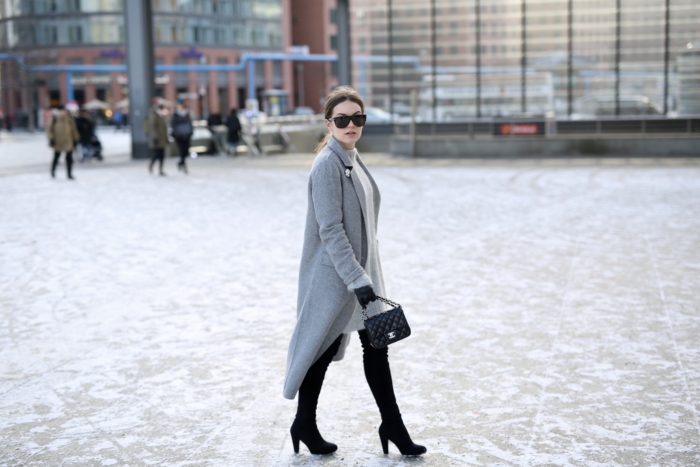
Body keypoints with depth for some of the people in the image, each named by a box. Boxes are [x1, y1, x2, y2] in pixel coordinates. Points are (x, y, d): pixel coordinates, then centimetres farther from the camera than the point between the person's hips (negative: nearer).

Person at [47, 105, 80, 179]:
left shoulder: (69, 119, 0)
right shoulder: (55, 120, -7)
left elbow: (73, 129, 10)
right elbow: (49, 129, 1)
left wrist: (75, 139, 11)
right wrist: (51, 139, -6)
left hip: (68, 142, 2)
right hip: (58, 143, -2)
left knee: (69, 158, 1)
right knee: (56, 158, 10)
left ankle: (70, 174, 10)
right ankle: (53, 172, 31)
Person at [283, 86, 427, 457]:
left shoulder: (352, 159, 10)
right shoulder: (328, 164, -18)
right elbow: (331, 230, -22)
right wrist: (356, 279, -24)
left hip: (361, 269, 9)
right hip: (333, 274, -9)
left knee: (375, 346, 12)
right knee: (322, 350, 5)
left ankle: (392, 426, 22)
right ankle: (305, 425, 23)